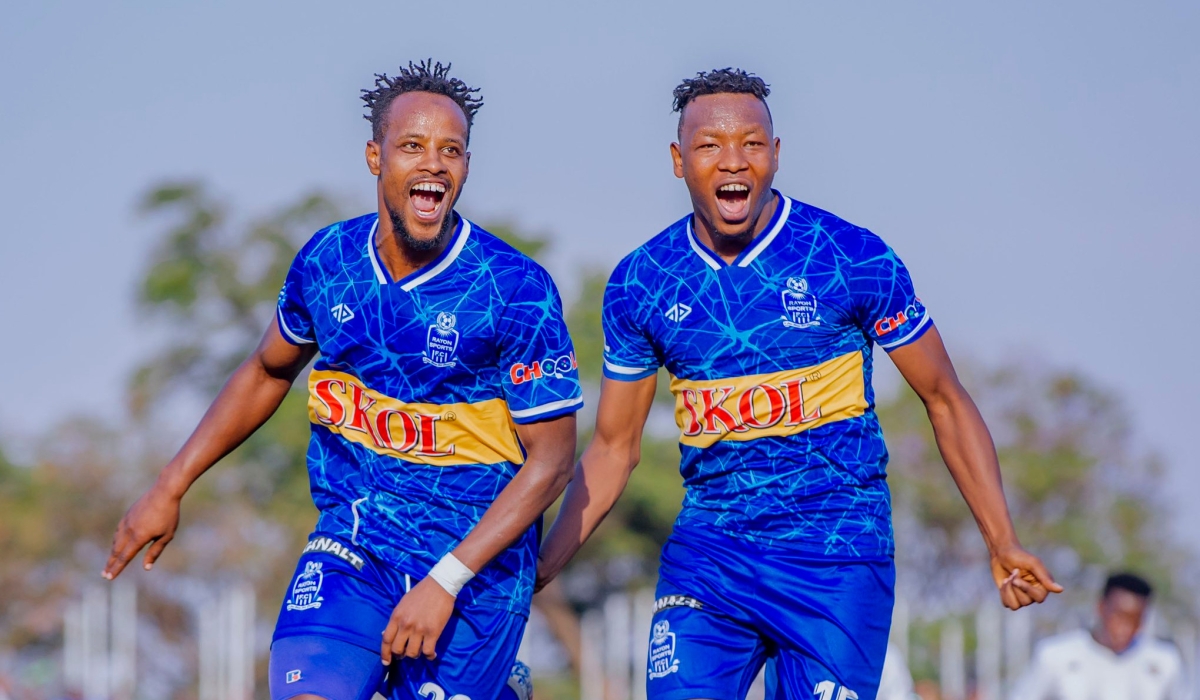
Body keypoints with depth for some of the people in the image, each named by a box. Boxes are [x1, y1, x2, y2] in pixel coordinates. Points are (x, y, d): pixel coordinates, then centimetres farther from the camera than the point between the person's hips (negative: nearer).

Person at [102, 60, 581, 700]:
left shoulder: (518, 293, -14)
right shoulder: (326, 262, -1)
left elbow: (550, 460, -11)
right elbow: (267, 372, 18)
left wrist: (444, 582, -18)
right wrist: (170, 488, 17)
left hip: (475, 561, -2)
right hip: (351, 546, 2)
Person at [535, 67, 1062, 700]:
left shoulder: (854, 260, -6)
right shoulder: (639, 284, 3)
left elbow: (944, 400, 3)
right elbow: (613, 446, 13)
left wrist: (1002, 543, -2)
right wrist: (536, 570, 6)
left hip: (837, 559, -2)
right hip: (705, 550, 2)